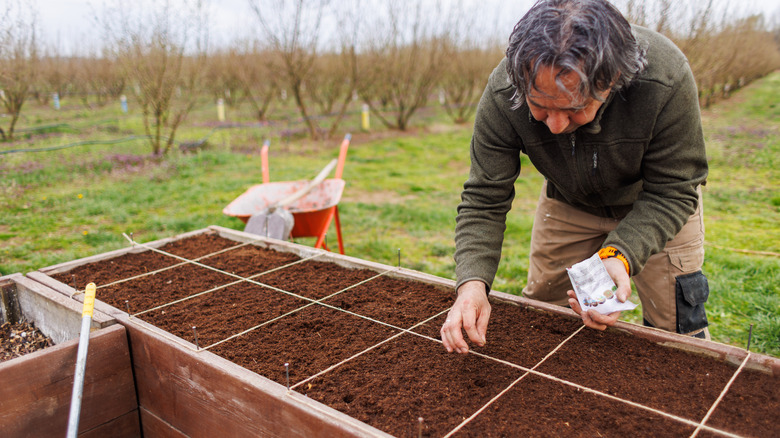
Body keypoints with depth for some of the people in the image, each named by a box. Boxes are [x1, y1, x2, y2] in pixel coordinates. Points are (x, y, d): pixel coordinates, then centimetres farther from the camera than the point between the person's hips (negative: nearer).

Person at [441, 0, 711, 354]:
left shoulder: (665, 80, -37)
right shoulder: (502, 95, -33)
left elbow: (672, 191, -26)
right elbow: (483, 199, -27)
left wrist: (620, 255, -43)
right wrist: (472, 282, -42)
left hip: (652, 201, -1)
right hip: (568, 204, 2)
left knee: (676, 330, 0)